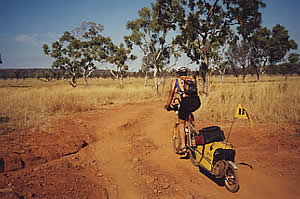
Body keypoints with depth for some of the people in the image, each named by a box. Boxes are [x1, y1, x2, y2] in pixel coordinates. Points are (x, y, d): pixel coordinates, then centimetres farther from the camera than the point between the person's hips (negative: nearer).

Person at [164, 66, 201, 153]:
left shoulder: (175, 81, 21)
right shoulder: (193, 80, 29)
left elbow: (171, 96, 23)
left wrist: (167, 106, 37)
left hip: (186, 102, -3)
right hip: (197, 103, 3)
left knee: (181, 123, 12)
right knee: (188, 112, 37)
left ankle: (182, 146, 4)